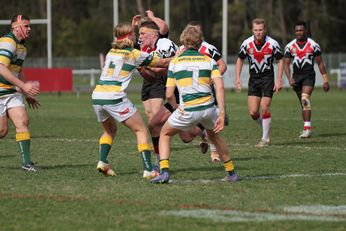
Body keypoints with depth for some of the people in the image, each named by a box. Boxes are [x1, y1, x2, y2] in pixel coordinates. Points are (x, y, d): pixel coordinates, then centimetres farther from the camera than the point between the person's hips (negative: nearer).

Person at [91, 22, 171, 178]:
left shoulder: (111, 52, 18)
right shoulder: (134, 54, 1)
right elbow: (163, 62, 8)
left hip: (97, 96, 6)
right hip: (115, 98, -6)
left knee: (109, 129, 29)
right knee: (141, 130, 2)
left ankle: (102, 161, 10)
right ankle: (148, 169, -8)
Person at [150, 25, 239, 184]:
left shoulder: (175, 62, 8)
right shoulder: (209, 60, 11)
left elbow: (169, 95, 4)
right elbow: (220, 87, -4)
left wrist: (177, 109, 22)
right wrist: (222, 113, -5)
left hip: (187, 110, -2)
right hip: (208, 108, 2)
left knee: (165, 134, 21)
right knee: (214, 135, 33)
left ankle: (164, 172, 3)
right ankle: (231, 172, 32)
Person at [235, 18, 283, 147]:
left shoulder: (272, 44, -11)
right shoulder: (247, 43, -5)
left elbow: (280, 60, -1)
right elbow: (240, 59, 9)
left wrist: (279, 80, -7)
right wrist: (237, 78, 2)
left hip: (267, 78, -3)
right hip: (253, 79, 3)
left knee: (264, 109, -9)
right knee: (253, 112, -4)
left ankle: (265, 139, 4)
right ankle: (266, 127, 24)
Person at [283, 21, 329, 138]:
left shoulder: (313, 45, -5)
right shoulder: (290, 46, 2)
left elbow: (320, 63, 1)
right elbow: (286, 64, 2)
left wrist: (325, 80, -1)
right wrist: (289, 79, -13)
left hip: (309, 76, -4)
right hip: (296, 77, 4)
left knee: (305, 99, -22)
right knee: (303, 103, 11)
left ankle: (307, 128, -24)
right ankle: (306, 128, 22)